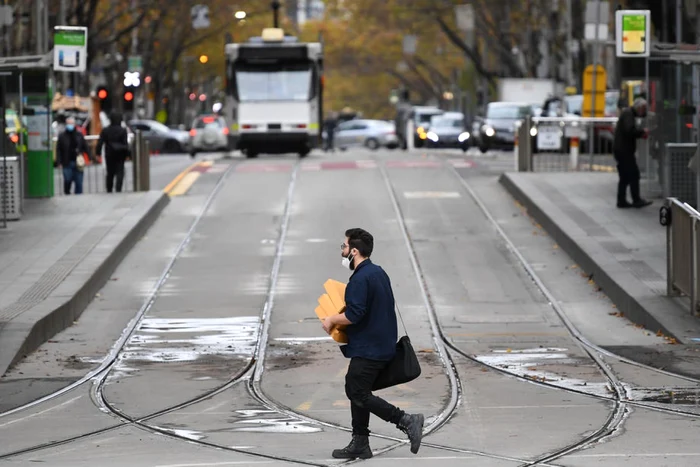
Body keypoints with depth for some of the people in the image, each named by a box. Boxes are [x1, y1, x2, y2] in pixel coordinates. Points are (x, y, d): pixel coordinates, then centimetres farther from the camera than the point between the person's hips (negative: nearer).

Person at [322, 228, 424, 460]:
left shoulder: (360, 279, -19)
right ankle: (359, 444, 17)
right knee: (356, 391, 15)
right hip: (382, 345, 10)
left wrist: (331, 320, -9)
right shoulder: (378, 272, 13)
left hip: (368, 351, -10)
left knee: (358, 394, -7)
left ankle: (407, 421, -11)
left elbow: (354, 315, -26)